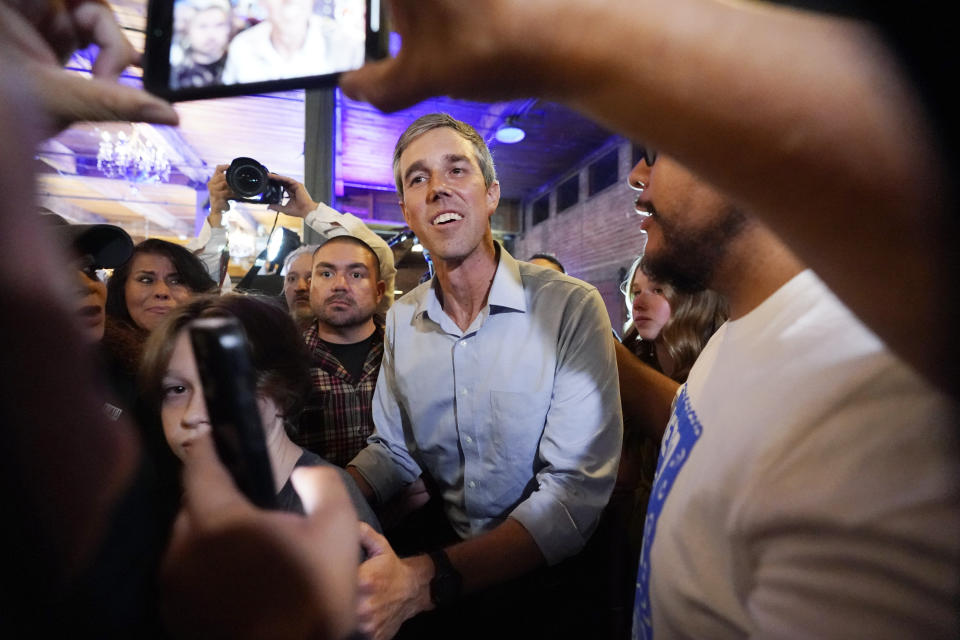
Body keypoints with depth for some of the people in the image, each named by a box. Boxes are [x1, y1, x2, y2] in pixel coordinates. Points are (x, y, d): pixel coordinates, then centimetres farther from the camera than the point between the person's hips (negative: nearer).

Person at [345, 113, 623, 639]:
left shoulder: (572, 307, -16)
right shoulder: (400, 320, 1)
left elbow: (576, 492, -20)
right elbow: (392, 450, 8)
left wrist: (424, 581, -30)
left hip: (549, 591, -3)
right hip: (446, 573, 4)